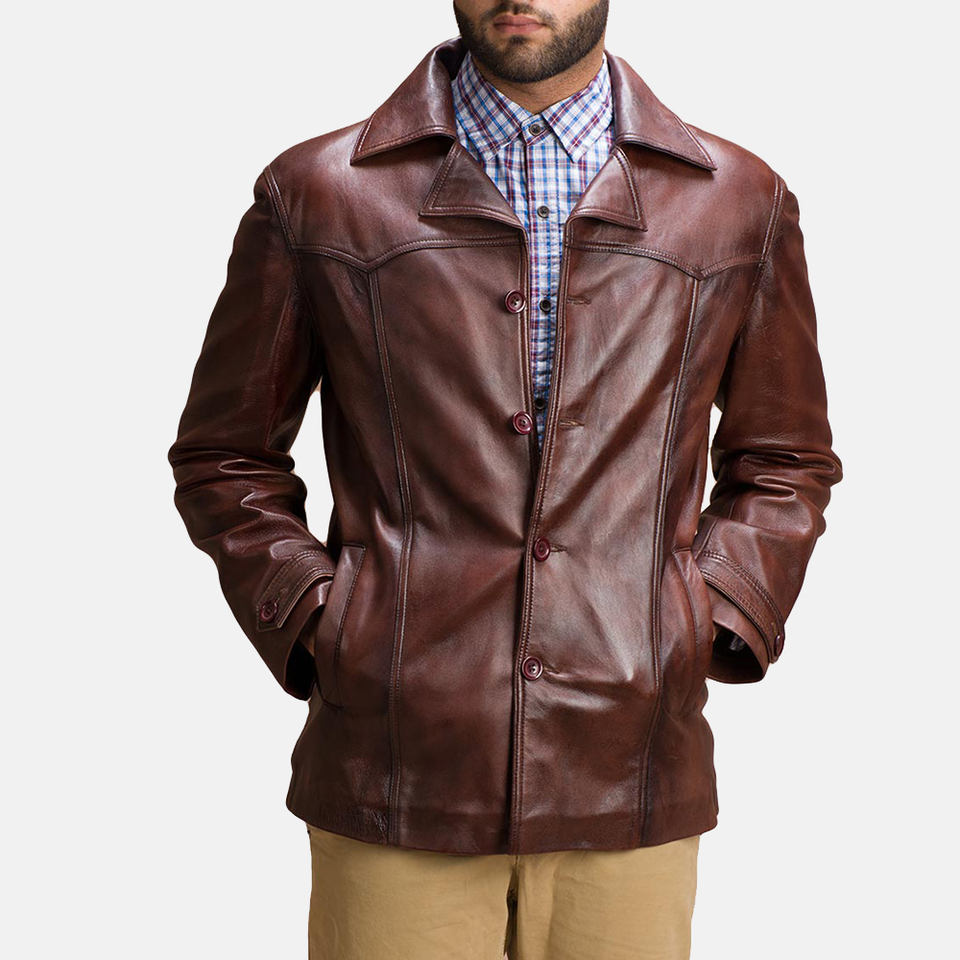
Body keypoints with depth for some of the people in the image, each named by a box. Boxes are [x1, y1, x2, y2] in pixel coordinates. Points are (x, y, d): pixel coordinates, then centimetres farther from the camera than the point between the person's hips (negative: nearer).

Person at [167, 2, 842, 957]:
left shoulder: (742, 202, 7)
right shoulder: (313, 194, 3)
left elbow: (785, 462, 17)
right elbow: (223, 457, 11)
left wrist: (714, 619, 2)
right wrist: (309, 618, -1)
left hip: (628, 780, 2)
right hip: (397, 772, -1)